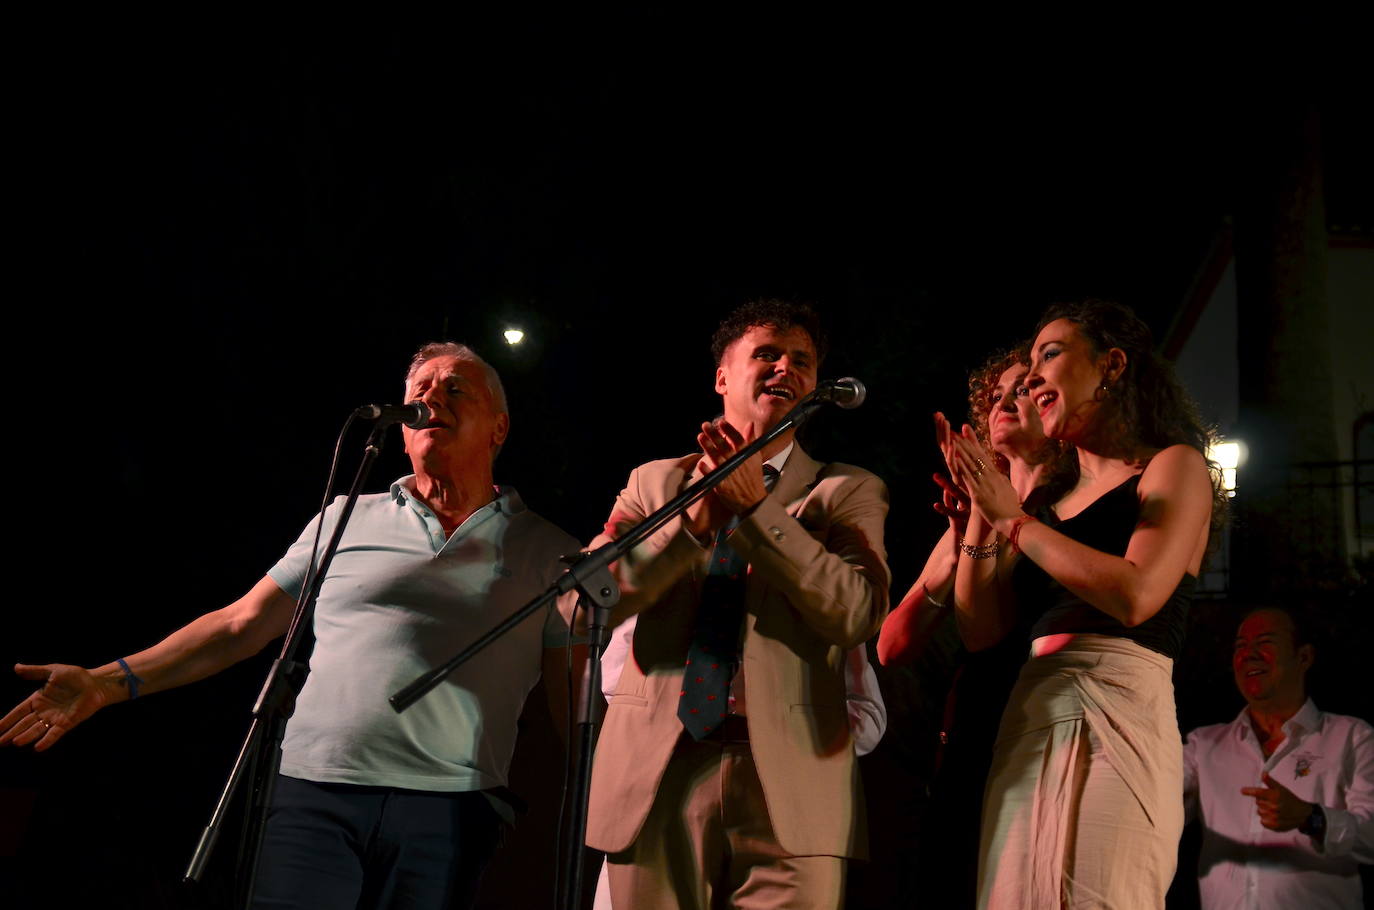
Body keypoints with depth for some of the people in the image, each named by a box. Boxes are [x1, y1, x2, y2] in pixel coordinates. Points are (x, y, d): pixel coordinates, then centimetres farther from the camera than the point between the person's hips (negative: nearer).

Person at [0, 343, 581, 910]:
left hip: (448, 812, -1)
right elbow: (242, 625, 13)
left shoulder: (545, 551, 9)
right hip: (316, 799, 1)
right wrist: (111, 682, 5)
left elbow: (574, 696, 8)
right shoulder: (345, 520, 14)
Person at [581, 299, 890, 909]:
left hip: (790, 783, -1)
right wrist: (696, 515, -11)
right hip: (658, 772, 1)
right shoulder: (654, 482, 13)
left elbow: (857, 614, -8)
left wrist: (755, 506, -13)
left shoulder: (848, 492, 9)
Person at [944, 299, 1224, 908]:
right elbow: (979, 629, 15)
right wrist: (979, 513, 8)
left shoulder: (1173, 466, 6)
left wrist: (1014, 518, -5)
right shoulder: (1049, 499, 22)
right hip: (1028, 729, 6)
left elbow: (1136, 596, -13)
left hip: (1116, 720, -6)